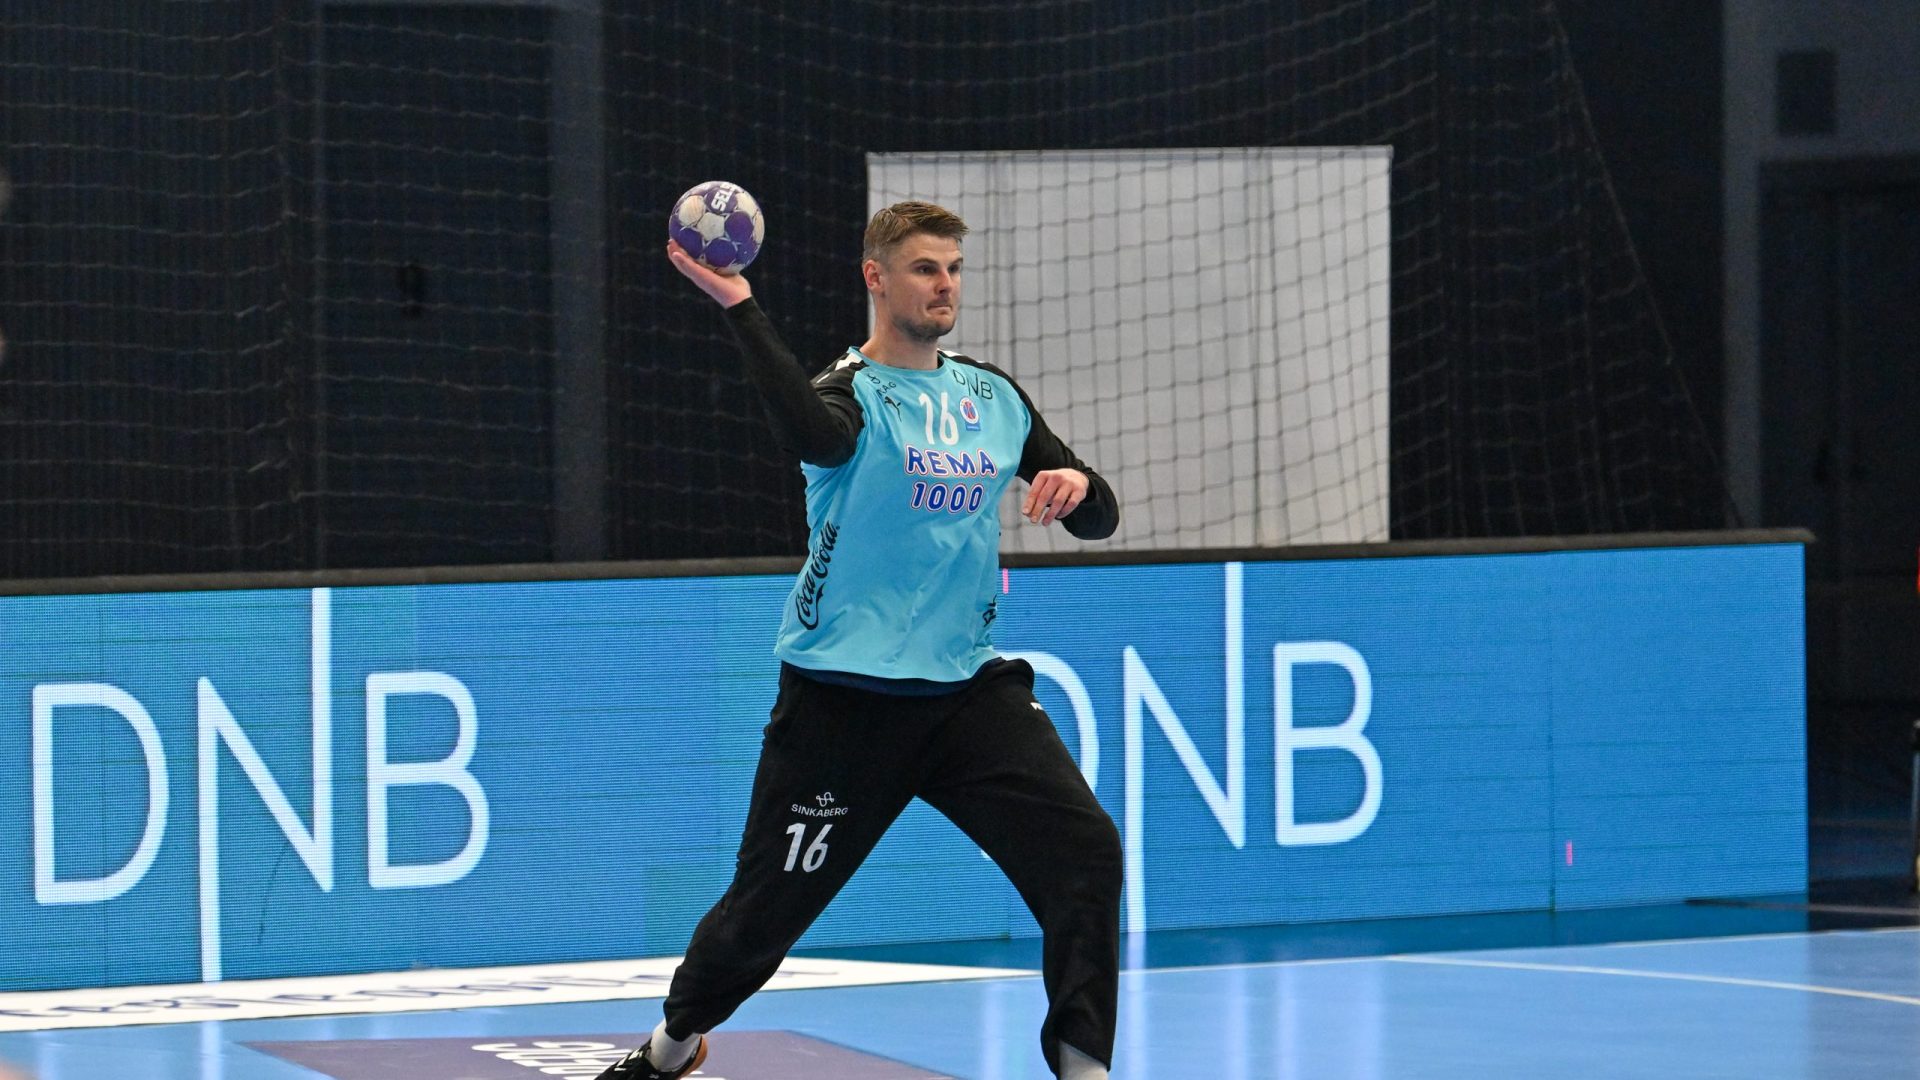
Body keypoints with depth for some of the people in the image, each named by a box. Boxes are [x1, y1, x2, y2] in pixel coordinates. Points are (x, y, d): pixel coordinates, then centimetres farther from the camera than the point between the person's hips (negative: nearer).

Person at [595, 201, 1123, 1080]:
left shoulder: (995, 398, 10)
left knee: (1084, 847, -16)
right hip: (842, 701, -4)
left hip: (969, 688, 4)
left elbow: (1097, 520, 13)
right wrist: (741, 310, -37)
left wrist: (1077, 486, -10)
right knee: (768, 906, 5)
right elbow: (815, 434, -33)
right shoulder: (850, 393, -7)